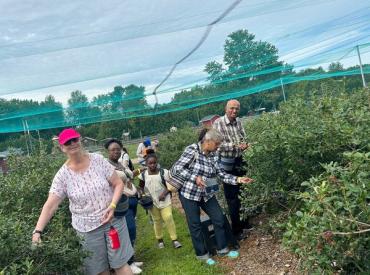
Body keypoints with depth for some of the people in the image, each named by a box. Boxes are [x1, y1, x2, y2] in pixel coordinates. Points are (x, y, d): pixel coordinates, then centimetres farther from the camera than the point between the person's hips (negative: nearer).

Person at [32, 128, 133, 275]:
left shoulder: (98, 160, -8)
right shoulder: (63, 175, -9)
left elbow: (118, 183, -4)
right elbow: (50, 205, -11)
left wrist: (113, 205, -18)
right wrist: (38, 230, -22)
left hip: (113, 220, 0)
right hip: (87, 229, 0)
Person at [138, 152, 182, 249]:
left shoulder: (163, 172, -10)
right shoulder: (143, 175, -5)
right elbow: (141, 186, 9)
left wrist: (164, 193, -20)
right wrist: (144, 195, -6)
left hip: (164, 200, -2)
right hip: (152, 202, 2)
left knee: (168, 218, -8)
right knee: (156, 220, 12)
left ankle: (174, 239, 4)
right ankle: (160, 240, 29)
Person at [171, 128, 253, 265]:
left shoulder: (213, 155, -2)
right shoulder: (192, 150, -21)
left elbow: (221, 174, -3)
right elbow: (176, 168, -25)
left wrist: (238, 179, -14)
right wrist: (195, 178, -31)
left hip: (207, 194, 6)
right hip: (189, 194, -6)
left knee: (219, 218, 9)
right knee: (195, 225, 8)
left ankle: (222, 249, 29)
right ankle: (202, 254, 28)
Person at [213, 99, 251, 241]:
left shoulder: (238, 122, 6)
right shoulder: (218, 123, -13)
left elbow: (244, 138, 9)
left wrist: (244, 145, -14)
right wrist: (235, 145, -26)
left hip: (240, 161, 6)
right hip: (227, 163, -6)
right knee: (232, 197, 2)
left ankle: (244, 222, 34)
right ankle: (236, 230, 14)